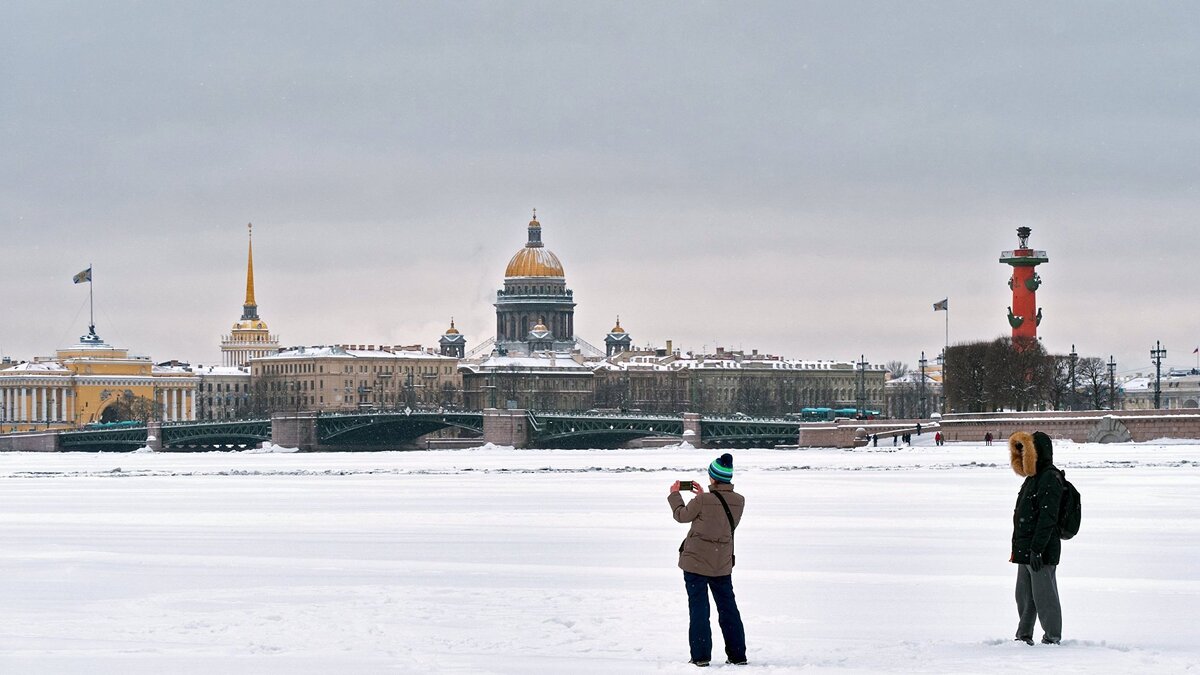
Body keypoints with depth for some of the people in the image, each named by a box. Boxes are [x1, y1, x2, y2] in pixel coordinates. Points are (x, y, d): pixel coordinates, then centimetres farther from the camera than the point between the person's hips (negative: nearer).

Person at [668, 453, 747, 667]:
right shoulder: (739, 501, -5)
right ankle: (738, 655, 15)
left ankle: (701, 656, -1)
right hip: (722, 564, 4)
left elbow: (682, 515, -2)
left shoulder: (703, 501, -19)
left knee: (698, 609, 2)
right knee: (728, 608, 14)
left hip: (696, 561, -4)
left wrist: (675, 494, 14)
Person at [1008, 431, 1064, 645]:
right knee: (1024, 595, 16)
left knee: (1044, 595, -5)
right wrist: (1018, 547, 22)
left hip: (1042, 552, -10)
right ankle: (1024, 636, 25)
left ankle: (1052, 637, 0)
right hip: (1025, 549, 10)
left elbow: (1047, 517, -21)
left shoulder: (1050, 479, -15)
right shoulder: (1033, 478, 18)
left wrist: (1037, 548, -24)